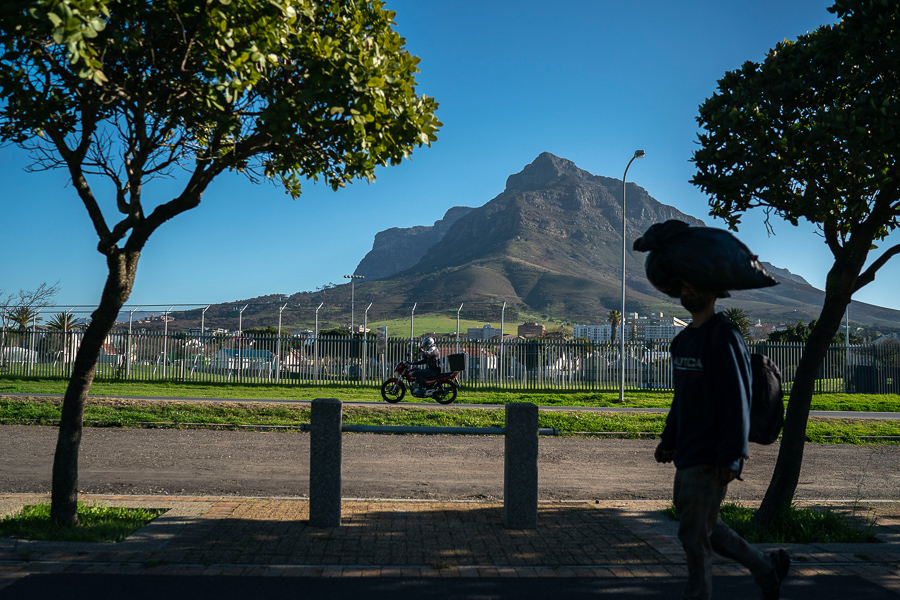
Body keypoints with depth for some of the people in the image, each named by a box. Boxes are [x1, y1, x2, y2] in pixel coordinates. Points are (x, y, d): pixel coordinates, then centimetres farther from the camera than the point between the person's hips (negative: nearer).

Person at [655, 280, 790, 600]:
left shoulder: (724, 337, -15)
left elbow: (737, 402, -19)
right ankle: (767, 568, 35)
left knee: (694, 534, -4)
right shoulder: (685, 339, 13)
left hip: (711, 461, -9)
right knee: (704, 528, 18)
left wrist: (730, 459, -22)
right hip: (687, 454, 9)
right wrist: (668, 440, 18)